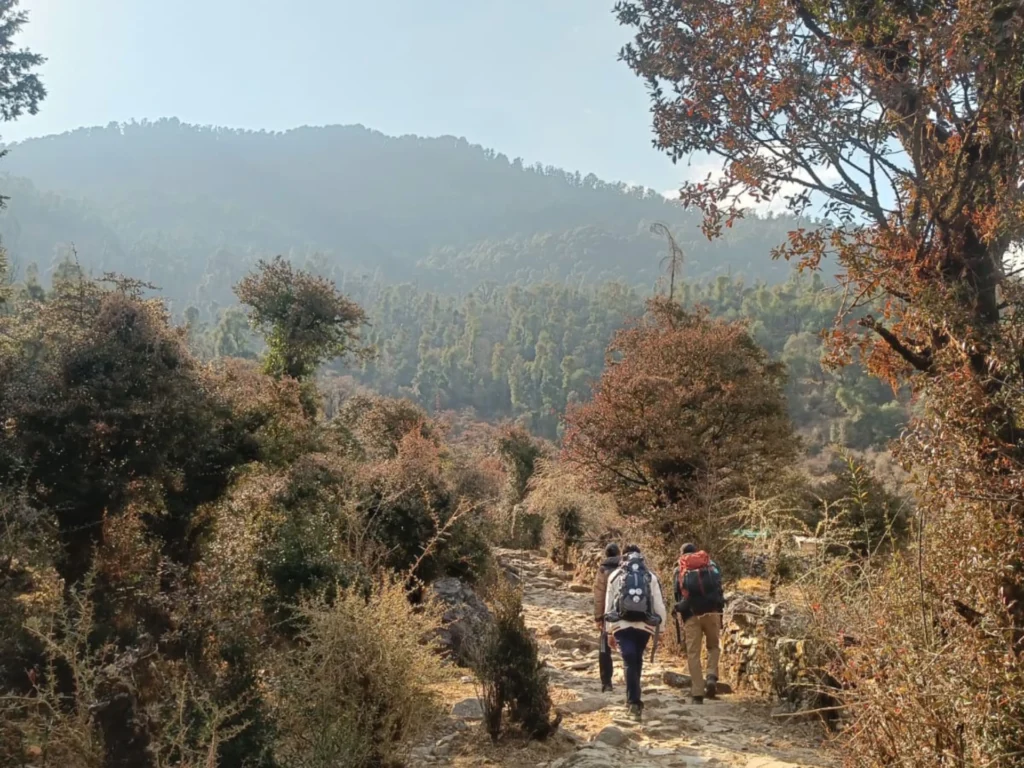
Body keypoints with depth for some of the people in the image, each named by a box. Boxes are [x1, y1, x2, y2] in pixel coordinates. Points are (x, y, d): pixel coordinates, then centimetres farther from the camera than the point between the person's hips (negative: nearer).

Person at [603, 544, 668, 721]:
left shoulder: (615, 576, 6)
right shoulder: (650, 577, 6)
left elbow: (608, 605, 7)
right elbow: (659, 605, 3)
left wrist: (609, 630, 14)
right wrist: (661, 627, 12)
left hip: (621, 625, -1)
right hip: (644, 626, 1)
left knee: (629, 663, -2)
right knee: (637, 661, 18)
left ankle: (634, 702, -16)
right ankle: (633, 699, 30)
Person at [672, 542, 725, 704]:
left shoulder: (679, 571, 13)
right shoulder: (710, 564, 15)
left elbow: (678, 595, 5)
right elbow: (719, 588, 7)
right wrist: (720, 611, 10)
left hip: (691, 615, -1)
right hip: (712, 612, 1)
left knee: (693, 653, 4)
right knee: (713, 646, 19)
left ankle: (697, 694, 1)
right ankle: (712, 676, -6)